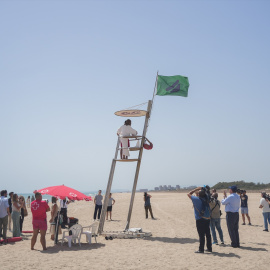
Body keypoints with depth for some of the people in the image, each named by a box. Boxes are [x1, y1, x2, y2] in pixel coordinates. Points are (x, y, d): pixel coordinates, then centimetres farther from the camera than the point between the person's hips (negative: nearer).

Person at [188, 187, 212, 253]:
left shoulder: (197, 199, -11)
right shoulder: (206, 200, 3)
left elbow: (189, 194, 0)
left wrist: (196, 189, 5)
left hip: (200, 220, -6)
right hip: (207, 219, 6)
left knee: (201, 235, -3)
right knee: (208, 234, 14)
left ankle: (201, 249, 0)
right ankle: (209, 248, 22)